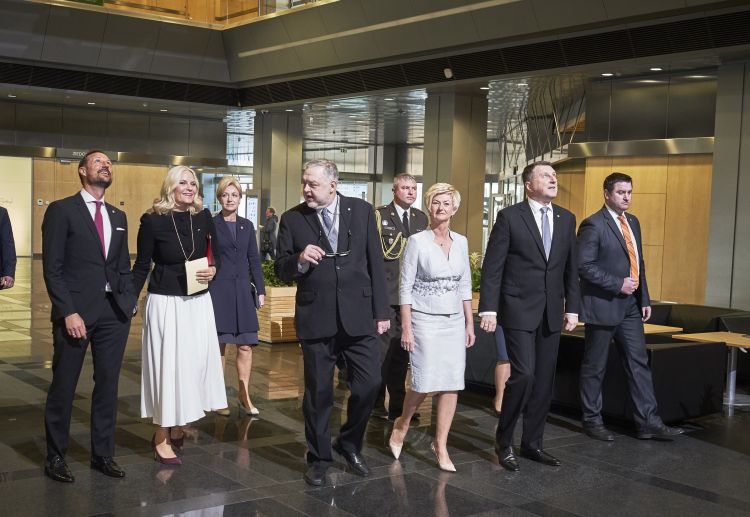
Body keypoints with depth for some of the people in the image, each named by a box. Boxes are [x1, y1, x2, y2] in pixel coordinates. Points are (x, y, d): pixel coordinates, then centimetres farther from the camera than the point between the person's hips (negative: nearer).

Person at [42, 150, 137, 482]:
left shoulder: (118, 216, 15)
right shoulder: (61, 211, -2)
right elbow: (52, 267, -8)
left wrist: (130, 301, 4)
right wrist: (68, 312, -15)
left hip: (114, 312, 5)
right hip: (76, 311, -5)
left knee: (108, 384, 9)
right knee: (63, 386, 4)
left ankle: (103, 454, 21)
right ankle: (55, 457, 17)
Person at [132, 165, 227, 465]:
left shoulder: (203, 217, 1)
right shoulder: (153, 221, -9)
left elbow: (216, 253, 13)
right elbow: (142, 266, -4)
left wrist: (213, 270, -8)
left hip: (198, 302, 5)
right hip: (166, 303, -5)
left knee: (195, 360, 9)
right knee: (168, 364, -1)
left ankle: (176, 429, 27)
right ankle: (161, 438, 11)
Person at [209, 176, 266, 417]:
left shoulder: (247, 225, 11)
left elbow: (254, 259, 13)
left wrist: (260, 290, 7)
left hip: (242, 290, 3)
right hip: (217, 290, -3)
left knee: (245, 345, 1)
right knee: (219, 345, 3)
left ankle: (244, 395, 11)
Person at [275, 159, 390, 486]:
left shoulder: (362, 211, 2)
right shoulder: (292, 219, 1)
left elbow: (375, 263, 4)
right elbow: (281, 270, 4)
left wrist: (381, 311, 1)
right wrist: (300, 260, -19)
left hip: (358, 315, 1)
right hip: (315, 318, 0)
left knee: (369, 384, 1)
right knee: (318, 392, 8)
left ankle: (349, 444, 26)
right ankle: (319, 457, 26)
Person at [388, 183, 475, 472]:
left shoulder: (461, 242, 7)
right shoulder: (417, 241, -7)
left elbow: (465, 285, 13)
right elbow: (405, 287, -7)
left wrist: (470, 323, 9)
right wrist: (406, 328, -10)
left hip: (454, 321, 5)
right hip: (425, 320, -4)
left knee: (452, 385, 1)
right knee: (425, 383, -6)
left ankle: (440, 445, 14)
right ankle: (402, 424, 24)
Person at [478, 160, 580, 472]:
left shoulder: (566, 219, 10)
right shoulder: (509, 217, -5)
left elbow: (571, 268, 13)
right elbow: (492, 267, -7)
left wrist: (572, 307, 8)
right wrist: (488, 309, -12)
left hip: (551, 312, 5)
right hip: (519, 309, -5)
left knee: (544, 381, 8)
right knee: (523, 374, -13)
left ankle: (532, 444, 22)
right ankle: (504, 440, 7)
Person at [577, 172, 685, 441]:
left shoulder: (632, 222, 13)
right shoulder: (594, 224, -12)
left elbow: (638, 263, 17)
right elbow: (585, 266, -18)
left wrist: (645, 299, 11)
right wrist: (618, 285, -19)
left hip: (630, 306, 8)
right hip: (603, 306, -7)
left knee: (639, 363, 6)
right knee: (595, 367, 5)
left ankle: (648, 422, 10)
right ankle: (592, 420, 17)